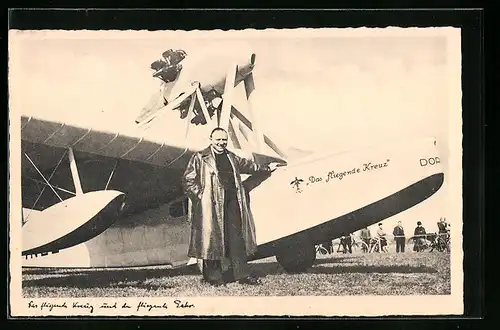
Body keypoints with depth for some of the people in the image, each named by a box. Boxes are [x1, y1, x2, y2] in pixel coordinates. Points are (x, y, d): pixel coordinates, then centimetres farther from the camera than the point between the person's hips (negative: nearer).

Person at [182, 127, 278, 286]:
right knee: (213, 239, -3)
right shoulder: (199, 158, 3)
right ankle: (213, 275, 5)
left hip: (232, 202, 5)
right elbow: (188, 180, -1)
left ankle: (242, 274, 6)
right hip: (212, 204, -5)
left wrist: (266, 168, 48)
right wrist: (200, 195, -9)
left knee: (237, 238, 2)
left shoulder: (232, 158, 21)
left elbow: (247, 165, 38)